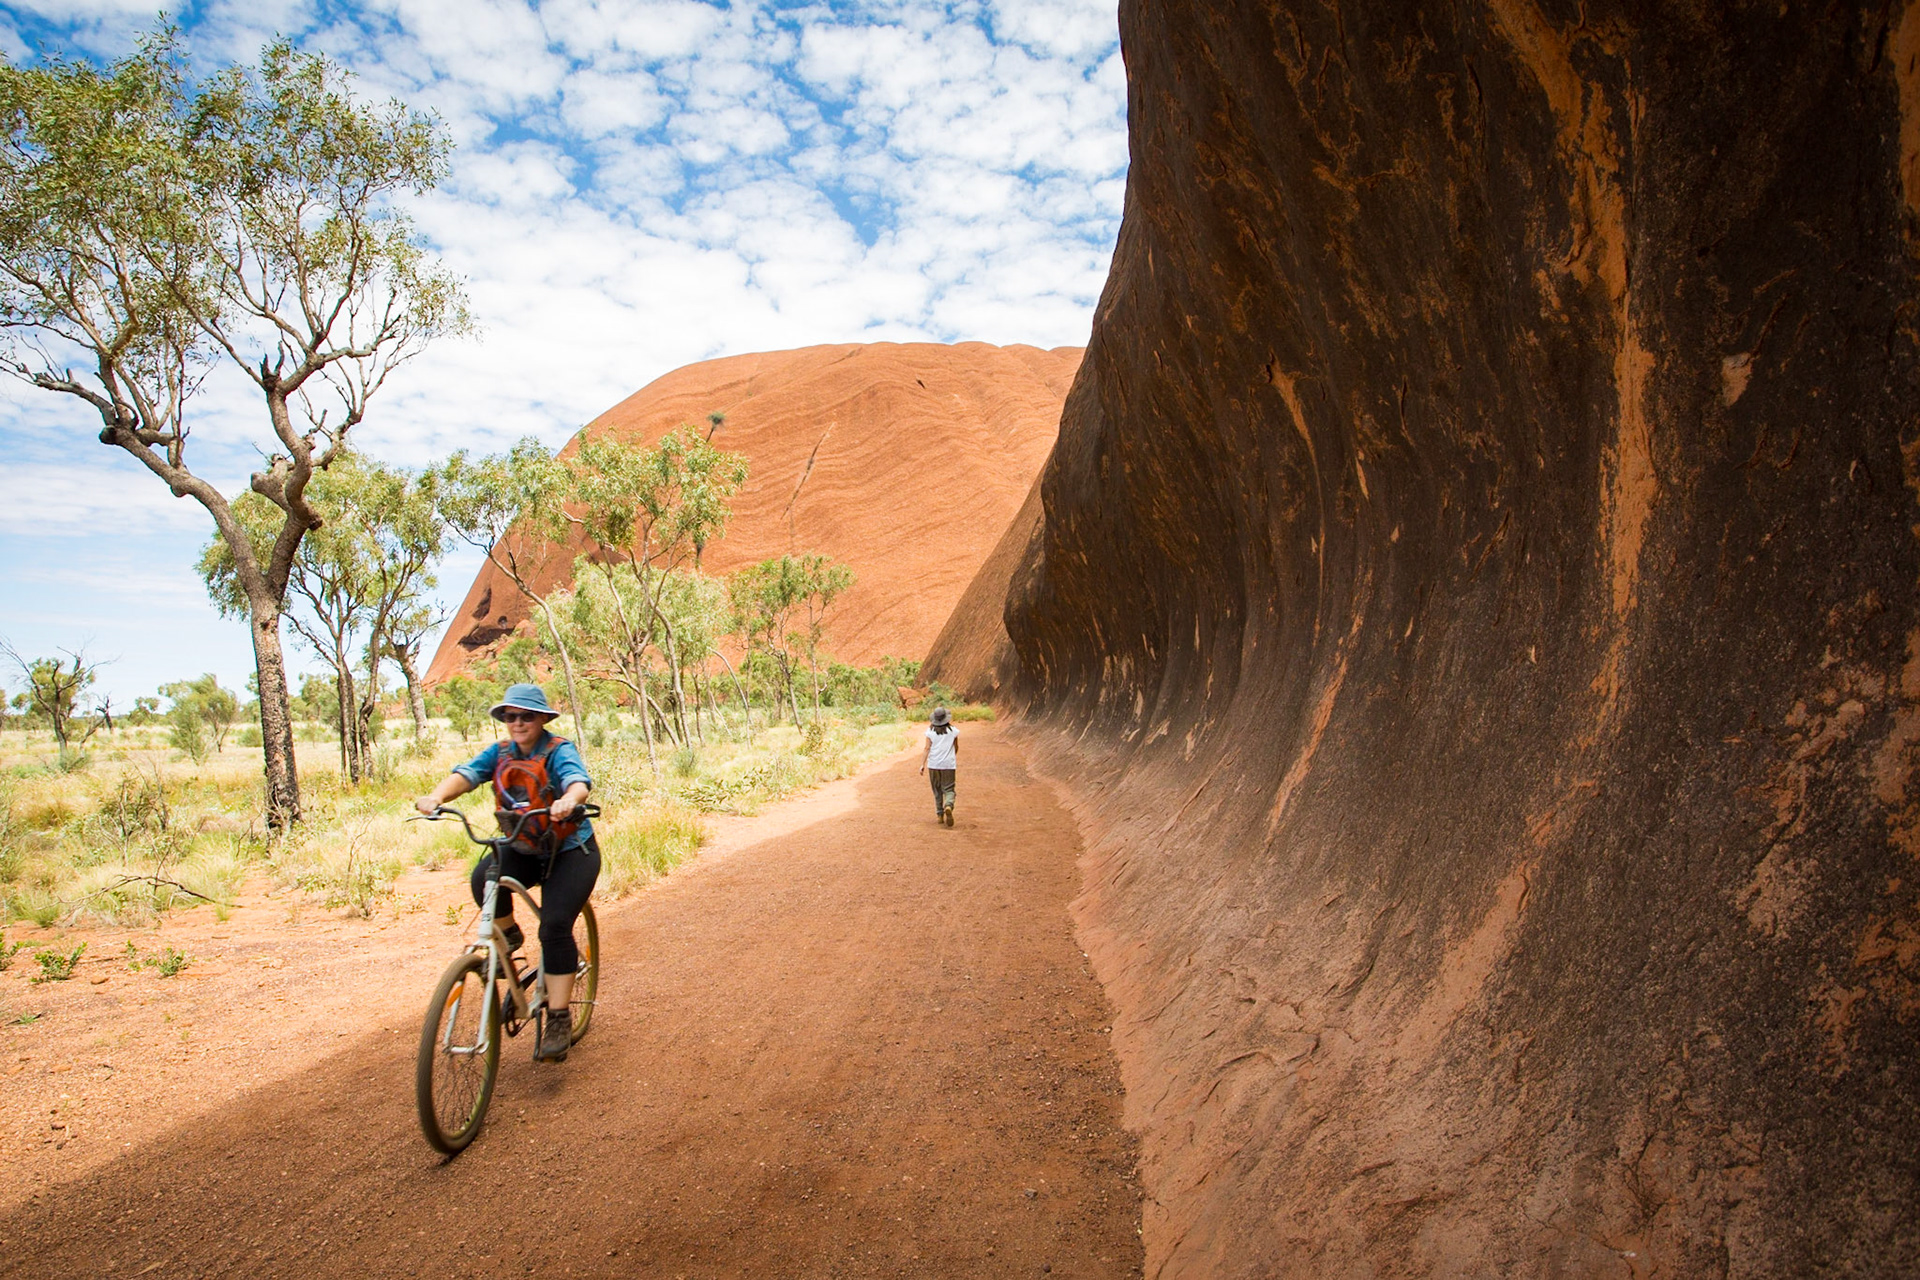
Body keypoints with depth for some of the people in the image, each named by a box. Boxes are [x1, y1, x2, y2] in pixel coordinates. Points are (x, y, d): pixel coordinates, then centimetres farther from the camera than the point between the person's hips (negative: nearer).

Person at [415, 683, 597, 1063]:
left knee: (555, 926, -20)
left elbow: (578, 781, -34)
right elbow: (467, 773, -18)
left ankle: (559, 1018, -8)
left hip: (571, 850, -4)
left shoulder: (559, 751, -14)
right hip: (522, 850, 4)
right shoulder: (500, 753, 0)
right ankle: (507, 934, 4)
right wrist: (437, 795, -40)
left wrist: (568, 800, -59)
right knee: (484, 878, -27)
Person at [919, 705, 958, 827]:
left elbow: (927, 748, -8)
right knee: (948, 789, 0)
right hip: (949, 764, -1)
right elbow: (956, 748, 11)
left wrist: (922, 764, -7)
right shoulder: (953, 731, 0)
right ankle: (949, 806, -30)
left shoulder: (930, 731, -3)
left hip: (934, 764, 1)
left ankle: (940, 815, 17)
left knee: (937, 790, 14)